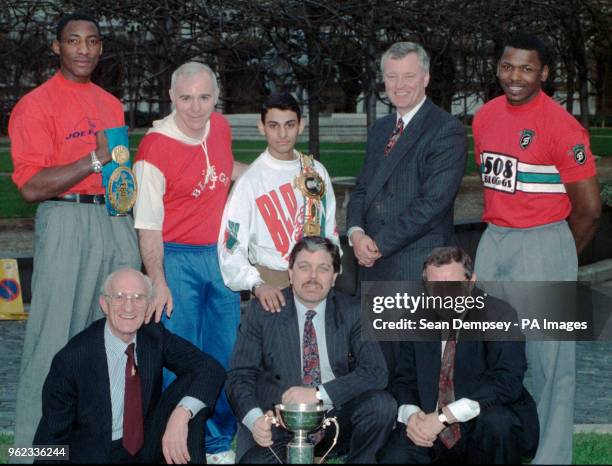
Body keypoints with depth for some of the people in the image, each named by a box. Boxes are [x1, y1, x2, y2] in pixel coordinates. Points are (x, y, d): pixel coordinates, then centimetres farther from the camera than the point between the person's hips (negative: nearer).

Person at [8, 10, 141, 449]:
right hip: (67, 222, -6)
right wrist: (95, 159, -18)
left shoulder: (111, 104, 17)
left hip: (117, 222, 6)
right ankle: (37, 444, 5)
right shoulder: (36, 104, -4)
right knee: (57, 335, -5)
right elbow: (31, 186, -12)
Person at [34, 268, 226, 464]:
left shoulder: (155, 337, -5)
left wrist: (181, 414, -30)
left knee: (193, 381, -14)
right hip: (94, 456, -3)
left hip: (147, 450, 4)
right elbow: (52, 435, -9)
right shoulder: (71, 359, -16)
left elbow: (211, 369, -14)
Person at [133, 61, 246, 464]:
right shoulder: (155, 148, -17)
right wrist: (159, 283, -17)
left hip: (220, 254, 6)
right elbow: (148, 226, -15)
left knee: (225, 352, 13)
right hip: (177, 259, -6)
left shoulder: (220, 127, 2)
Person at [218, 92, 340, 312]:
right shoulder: (250, 180, -10)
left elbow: (330, 230, 12)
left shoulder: (317, 172, 5)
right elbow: (231, 247, -15)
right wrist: (257, 285, -29)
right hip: (272, 284, -4)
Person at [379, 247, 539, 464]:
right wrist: (410, 414, -15)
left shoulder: (499, 316, -11)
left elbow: (506, 383, -22)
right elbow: (403, 381, 9)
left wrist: (444, 416, -27)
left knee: (496, 420, -34)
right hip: (430, 431, 2)